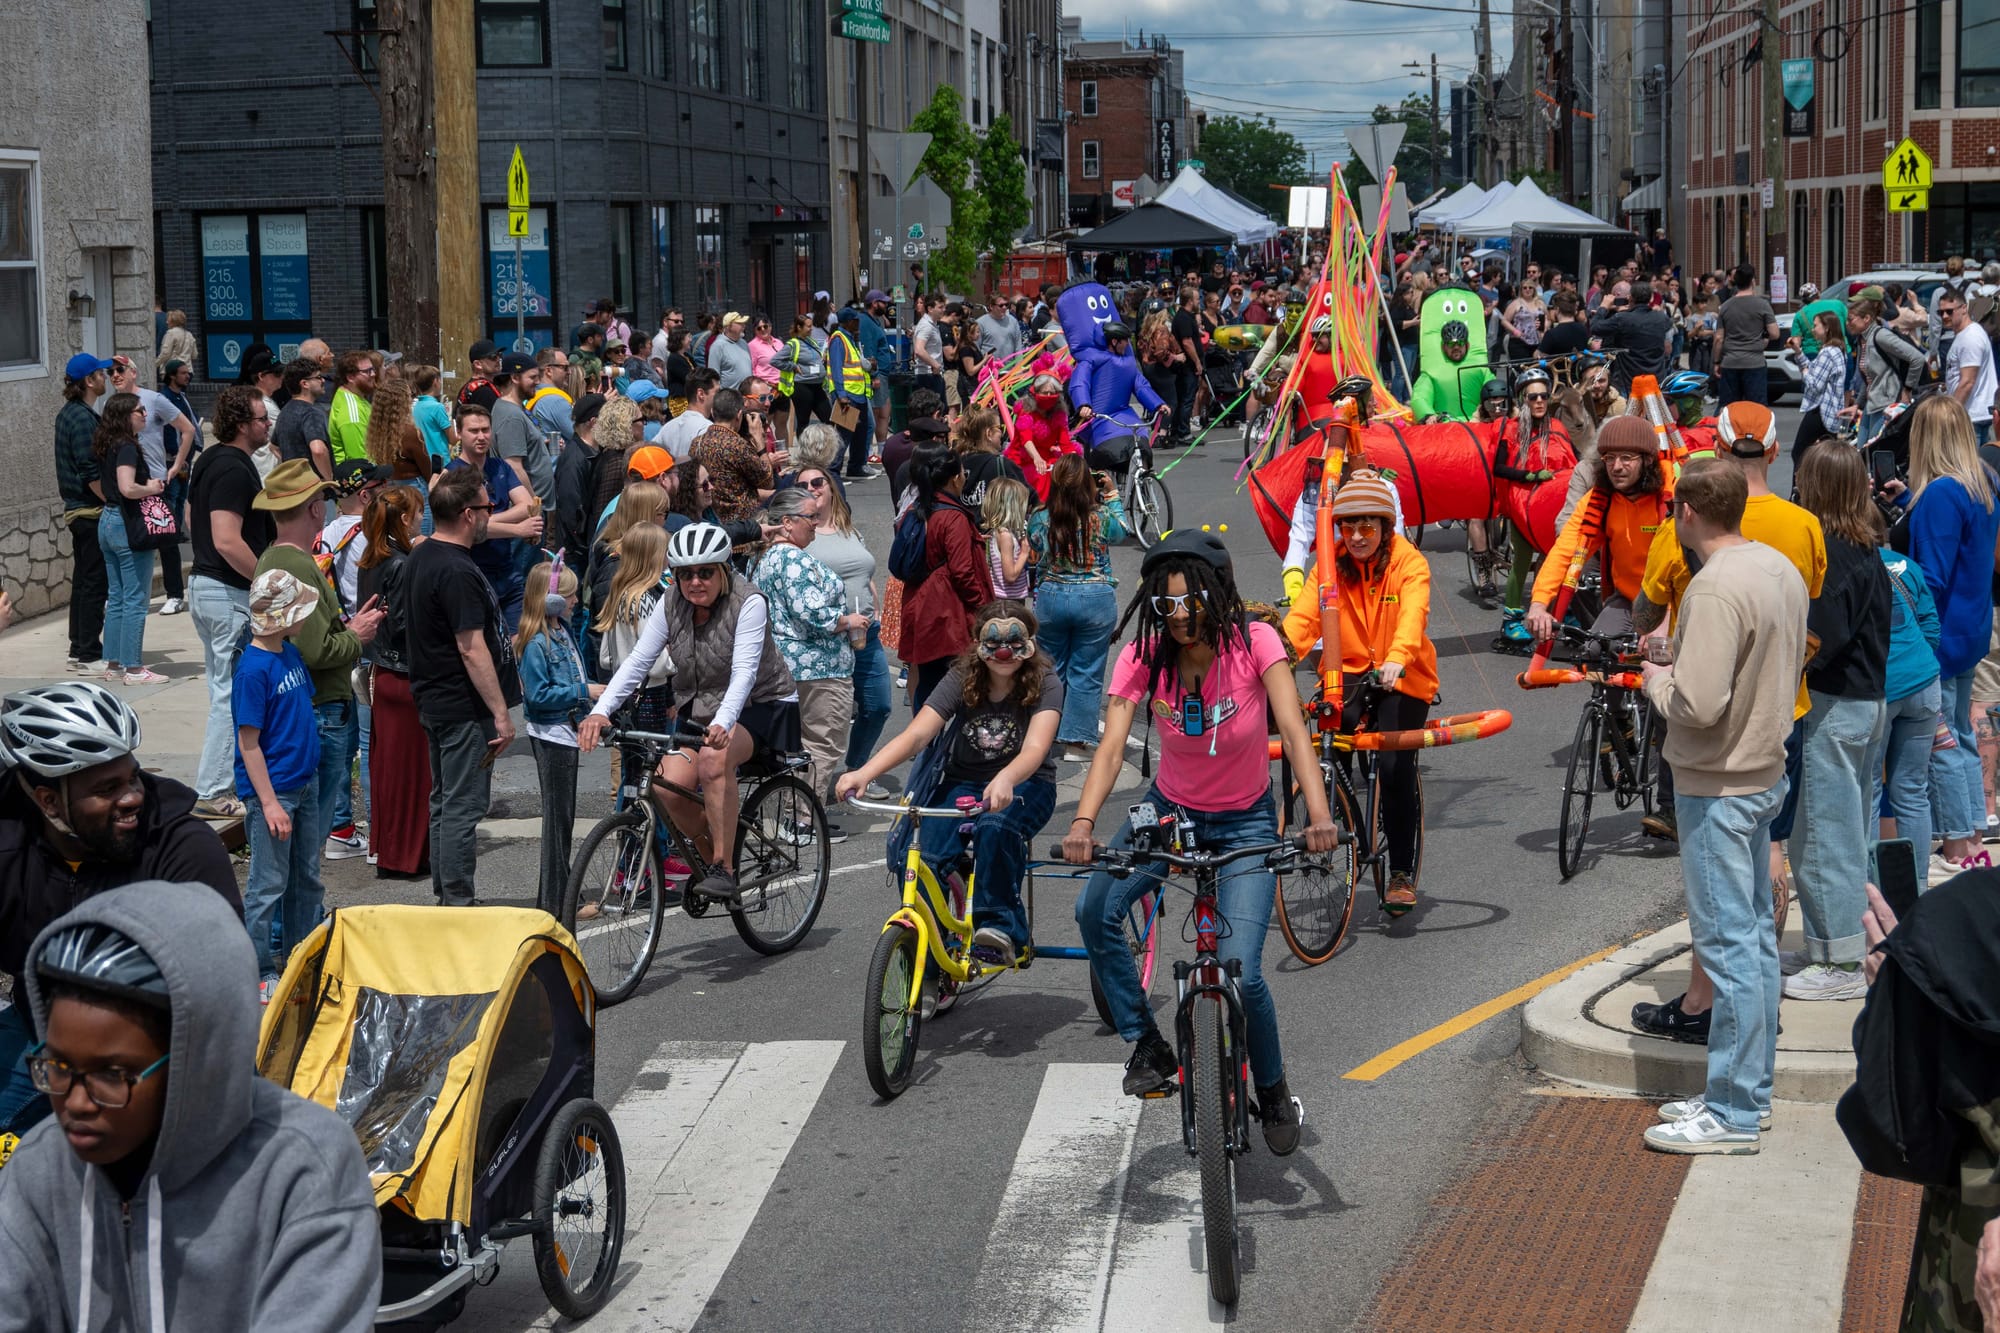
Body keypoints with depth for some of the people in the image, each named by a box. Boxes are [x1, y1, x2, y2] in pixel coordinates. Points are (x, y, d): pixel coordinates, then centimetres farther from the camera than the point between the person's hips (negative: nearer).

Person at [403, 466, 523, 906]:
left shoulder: (420, 559, 10)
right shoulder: (457, 572, -21)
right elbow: (471, 650, -23)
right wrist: (501, 713, -20)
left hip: (434, 700, 10)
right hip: (464, 706, -10)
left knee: (445, 802, 16)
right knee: (464, 805, -5)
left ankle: (444, 898, 23)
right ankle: (458, 904, -3)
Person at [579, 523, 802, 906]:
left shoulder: (749, 602, -19)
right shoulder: (671, 603, -4)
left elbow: (744, 672, -31)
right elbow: (639, 660, -11)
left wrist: (722, 723, -49)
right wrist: (600, 711, -26)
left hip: (761, 705, -5)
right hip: (700, 709, 5)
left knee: (714, 756, -37)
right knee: (669, 785, -21)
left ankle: (723, 870, -27)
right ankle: (712, 857, 8)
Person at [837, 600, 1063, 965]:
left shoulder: (1044, 685, -12)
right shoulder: (961, 680, -6)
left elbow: (1035, 749, -29)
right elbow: (915, 734, -17)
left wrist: (1004, 780, -53)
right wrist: (863, 773, -35)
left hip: (1024, 785, -3)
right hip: (963, 783, 3)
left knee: (995, 826, -38)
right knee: (927, 857, -24)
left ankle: (999, 929, -28)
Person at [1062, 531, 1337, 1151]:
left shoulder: (1254, 642, -21)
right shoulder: (1143, 657, -16)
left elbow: (1292, 727, -31)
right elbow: (1112, 746, -26)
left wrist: (1318, 811, -47)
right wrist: (1083, 823, -43)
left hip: (1245, 823, -3)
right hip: (1170, 811, 3)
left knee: (1241, 973, -16)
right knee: (1095, 910, -20)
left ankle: (1274, 1093, 12)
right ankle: (1146, 1044, 0)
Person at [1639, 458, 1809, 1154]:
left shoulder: (1716, 587, -24)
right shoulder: (1781, 568, 5)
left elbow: (1698, 705, -29)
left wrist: (1657, 681, -8)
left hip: (1716, 788, -10)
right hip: (1765, 771, 10)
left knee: (1729, 945, -4)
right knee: (1755, 934, 16)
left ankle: (1732, 1115, 2)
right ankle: (1750, 1089, 26)